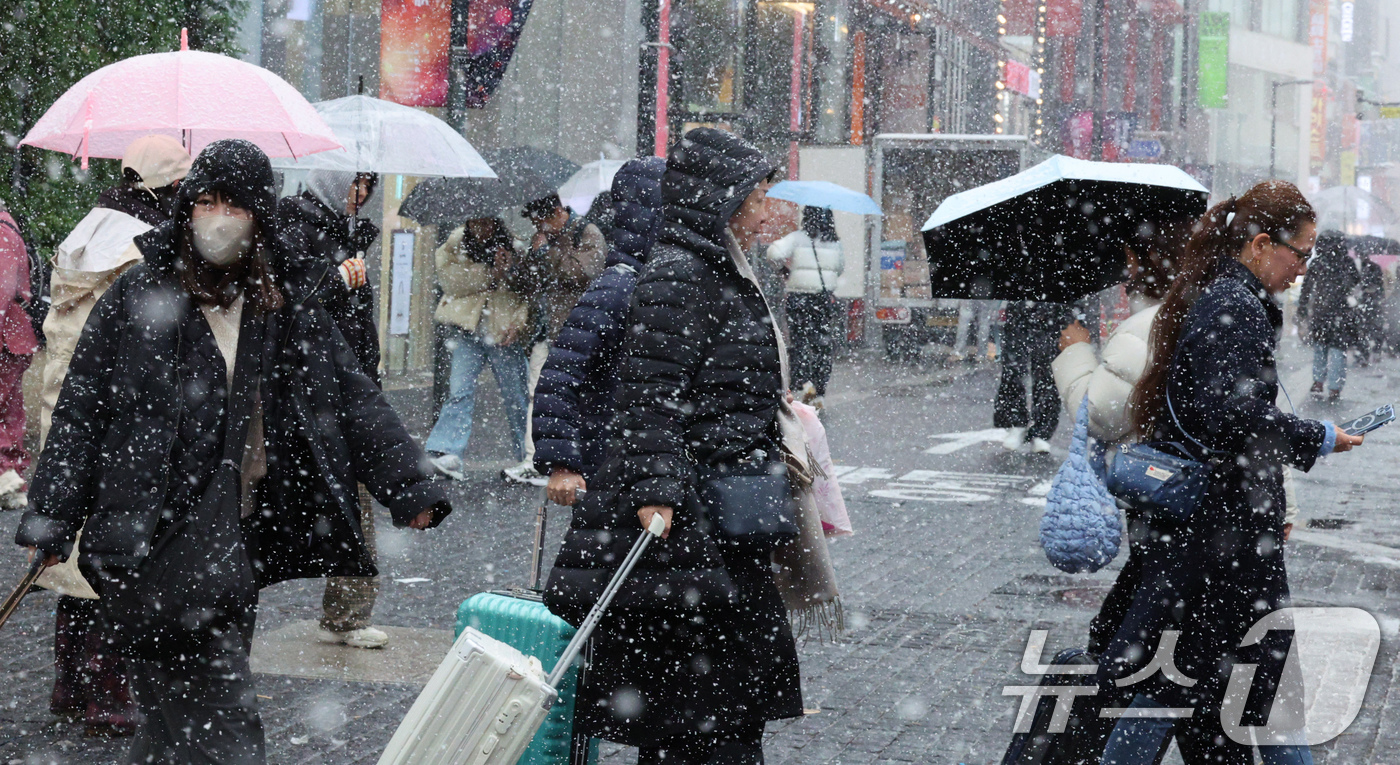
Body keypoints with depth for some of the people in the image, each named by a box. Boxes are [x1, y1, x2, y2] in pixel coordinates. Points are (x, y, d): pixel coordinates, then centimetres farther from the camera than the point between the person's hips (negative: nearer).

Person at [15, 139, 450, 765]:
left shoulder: (289, 304, 10)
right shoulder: (137, 296, 1)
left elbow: (352, 397, 15)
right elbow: (81, 410, 3)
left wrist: (411, 487, 8)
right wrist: (50, 519, -1)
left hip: (243, 536, 4)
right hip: (155, 542, -4)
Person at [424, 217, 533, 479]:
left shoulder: (516, 248, 1)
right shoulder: (455, 245, 6)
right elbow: (451, 279, -9)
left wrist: (520, 321, -17)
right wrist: (492, 274, -16)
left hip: (504, 332, -1)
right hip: (466, 328, 1)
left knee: (517, 396, 4)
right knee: (460, 390, -13)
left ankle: (528, 457, 14)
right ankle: (445, 452, -19)